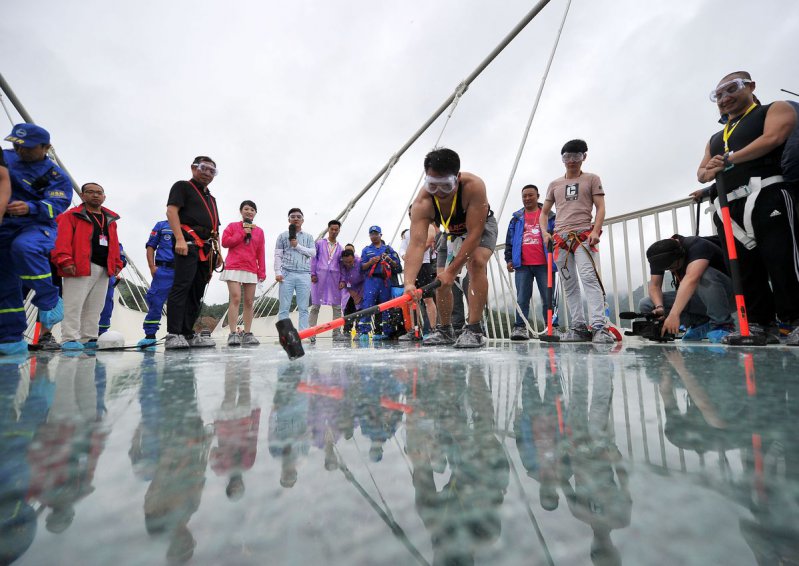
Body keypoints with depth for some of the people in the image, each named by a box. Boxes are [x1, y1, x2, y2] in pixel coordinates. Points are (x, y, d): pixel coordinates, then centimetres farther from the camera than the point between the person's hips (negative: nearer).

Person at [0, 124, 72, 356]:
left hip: (36, 226, -5)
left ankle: (50, 301, -21)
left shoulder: (56, 175, -2)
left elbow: (57, 205, -14)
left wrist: (30, 208, -30)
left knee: (24, 247, -39)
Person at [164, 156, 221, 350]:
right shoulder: (182, 187, 9)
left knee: (197, 291, 4)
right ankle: (173, 335, -17)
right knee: (182, 286, -15)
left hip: (207, 249, 8)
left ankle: (188, 334, 7)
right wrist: (180, 239, -19)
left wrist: (218, 250, 16)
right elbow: (171, 211, -6)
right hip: (189, 242, -7)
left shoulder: (211, 198, 30)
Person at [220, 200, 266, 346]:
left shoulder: (259, 231, 15)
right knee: (235, 299, -13)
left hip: (251, 270, 3)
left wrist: (262, 271, 4)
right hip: (234, 268, -3)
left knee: (249, 302, 2)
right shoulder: (232, 226, 10)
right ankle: (233, 334, -13)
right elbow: (225, 242, -3)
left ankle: (248, 334, 6)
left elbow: (261, 253, 11)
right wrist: (243, 233, -6)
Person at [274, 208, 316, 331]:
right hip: (287, 274, -1)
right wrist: (278, 272, -4)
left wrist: (298, 246, -4)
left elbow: (313, 253, 4)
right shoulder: (283, 236, 14)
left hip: (304, 274, 1)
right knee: (284, 308, -3)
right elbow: (278, 256, 7)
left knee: (303, 308, 0)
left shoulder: (308, 237, 18)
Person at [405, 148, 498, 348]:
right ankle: (445, 331, 22)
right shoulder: (422, 203, -33)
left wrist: (452, 270, -43)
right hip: (452, 233, 4)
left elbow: (474, 234, -40)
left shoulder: (473, 186, -40)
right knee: (441, 281, 0)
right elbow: (417, 243, -44)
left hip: (481, 227, -3)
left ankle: (474, 330, -27)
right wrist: (409, 282, -59)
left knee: (476, 262, -32)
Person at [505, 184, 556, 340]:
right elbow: (509, 240, 15)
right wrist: (509, 259, 7)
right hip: (522, 265, 2)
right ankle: (520, 327, 3)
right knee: (522, 298, 0)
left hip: (544, 264, -1)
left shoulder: (549, 216, 10)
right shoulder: (516, 218, 16)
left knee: (548, 298, 1)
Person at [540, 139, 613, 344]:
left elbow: (600, 208, 3)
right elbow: (544, 212, 19)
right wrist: (545, 232, 1)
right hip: (560, 238, 4)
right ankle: (579, 327, 7)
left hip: (583, 235, -4)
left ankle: (598, 327, -23)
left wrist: (595, 231, -13)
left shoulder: (592, 179, 12)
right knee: (569, 285, 2)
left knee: (589, 278, -20)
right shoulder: (554, 184, 20)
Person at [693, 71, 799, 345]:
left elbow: (772, 138, -6)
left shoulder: (776, 109, 14)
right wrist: (708, 171, -2)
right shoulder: (716, 138, 30)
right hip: (728, 207, 5)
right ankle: (759, 324, 5)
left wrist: (729, 160, -10)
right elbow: (701, 172, 22)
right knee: (743, 268, 1)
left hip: (766, 197, -5)